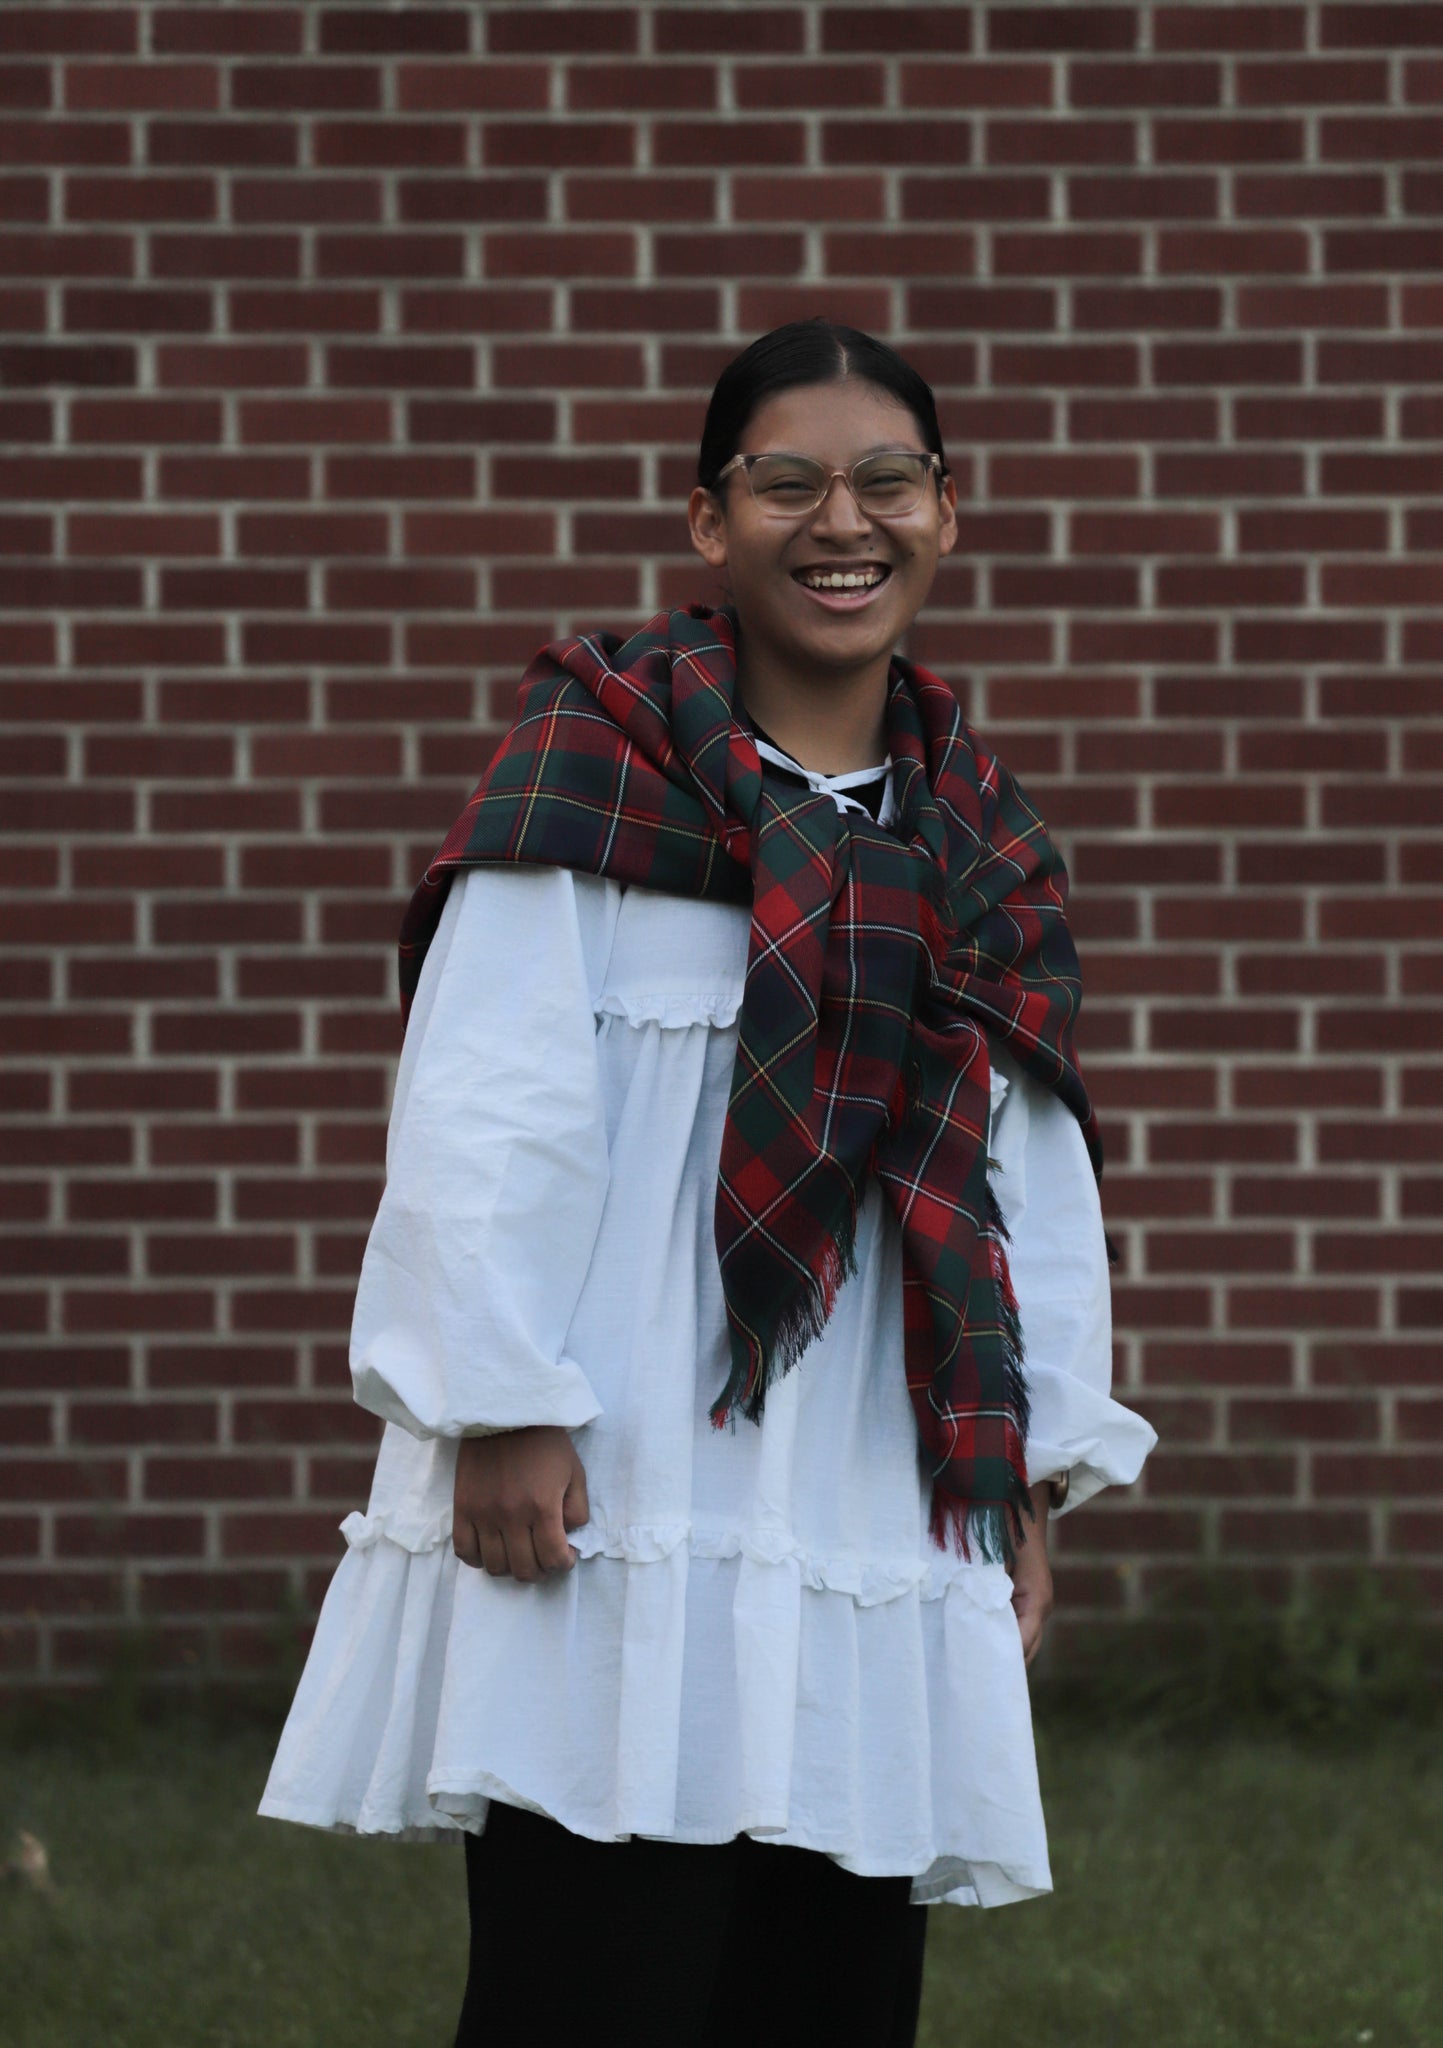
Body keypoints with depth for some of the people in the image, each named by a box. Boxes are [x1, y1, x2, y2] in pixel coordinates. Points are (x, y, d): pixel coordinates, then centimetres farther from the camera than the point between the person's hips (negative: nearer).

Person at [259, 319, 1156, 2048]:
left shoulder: (978, 841, 17)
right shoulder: (604, 753, -1)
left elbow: (1037, 1170, 18)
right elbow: (485, 1108, -8)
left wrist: (1037, 1466, 12)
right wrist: (501, 1408, -14)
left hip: (878, 1538, 6)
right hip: (612, 1513, -6)